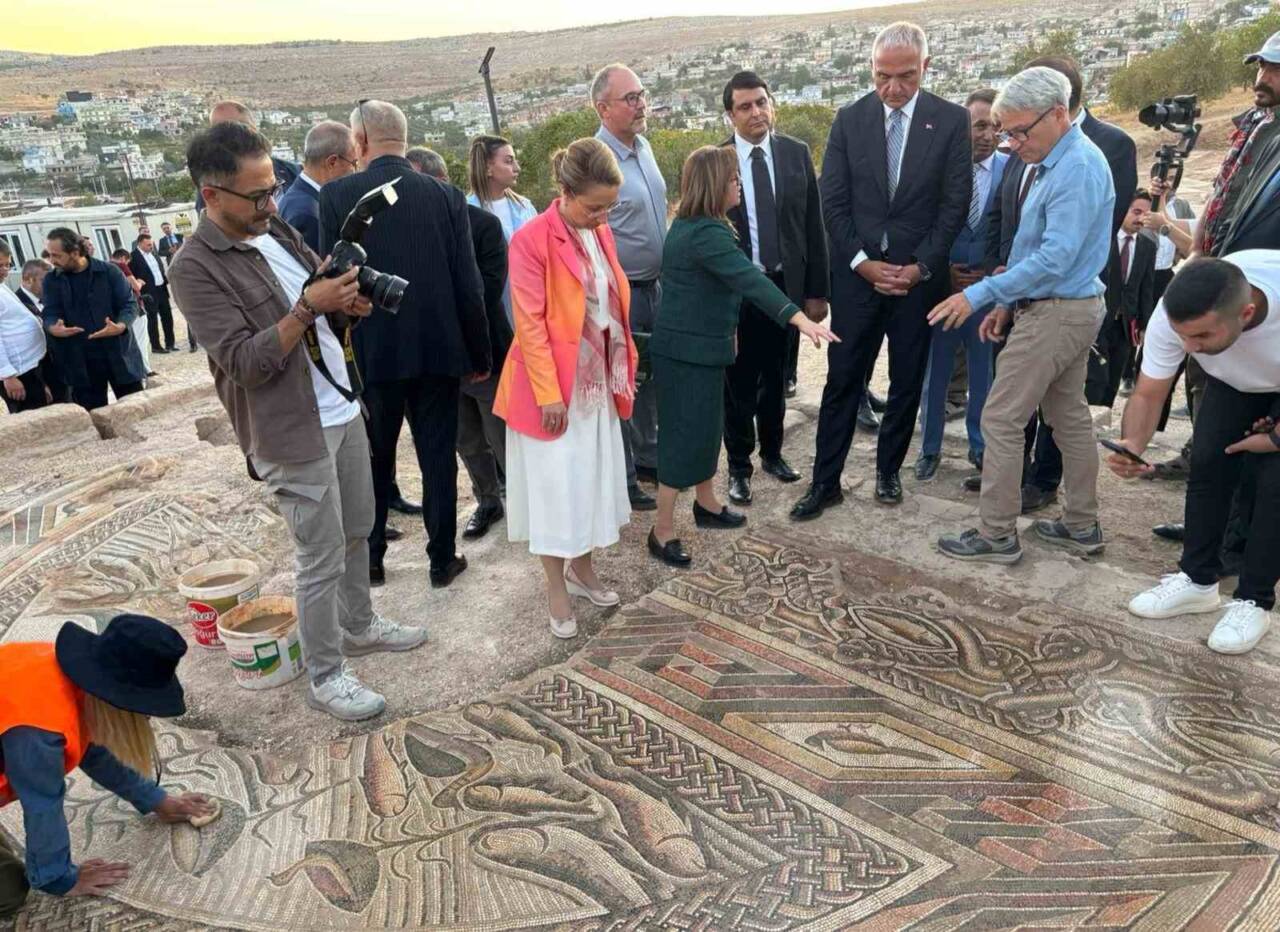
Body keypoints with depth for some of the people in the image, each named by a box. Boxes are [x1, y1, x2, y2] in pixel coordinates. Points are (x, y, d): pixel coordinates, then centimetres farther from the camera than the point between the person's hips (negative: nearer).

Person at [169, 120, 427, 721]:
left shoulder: (280, 232, 8)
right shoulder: (196, 267, -14)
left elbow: (332, 315, 15)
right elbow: (244, 362, -20)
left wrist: (350, 303, -8)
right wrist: (307, 307, -27)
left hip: (343, 411, 8)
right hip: (292, 434, -7)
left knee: (356, 532, 19)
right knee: (321, 559, 1)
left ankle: (358, 626, 39)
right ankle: (325, 676, 16)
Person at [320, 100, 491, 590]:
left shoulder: (336, 195, -8)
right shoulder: (446, 196, -3)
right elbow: (469, 286, -3)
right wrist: (480, 355, 7)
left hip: (371, 352, 0)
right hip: (438, 349, 1)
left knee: (373, 460, 16)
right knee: (438, 458, 11)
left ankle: (370, 558, 29)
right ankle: (442, 559, 20)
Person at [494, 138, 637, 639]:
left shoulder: (601, 233, 5)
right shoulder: (531, 240, -17)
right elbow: (529, 324, -18)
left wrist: (623, 368, 10)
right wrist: (549, 394, -19)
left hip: (597, 381, 7)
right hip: (553, 385, -7)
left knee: (594, 476, 15)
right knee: (555, 483, 2)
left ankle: (581, 568, 33)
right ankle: (556, 589, 17)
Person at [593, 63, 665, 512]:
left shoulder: (643, 147, 7)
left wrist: (665, 273, 18)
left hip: (654, 284, 8)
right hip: (619, 291, -8)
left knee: (651, 375, 19)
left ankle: (648, 457, 36)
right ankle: (621, 479, 18)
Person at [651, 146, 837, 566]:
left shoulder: (690, 225, 11)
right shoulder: (706, 234, -22)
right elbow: (749, 278, -34)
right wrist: (799, 318, -41)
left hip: (699, 345, 10)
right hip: (686, 350, -10)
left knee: (707, 426, 19)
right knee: (684, 434, -4)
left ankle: (706, 504, 34)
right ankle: (662, 530, 4)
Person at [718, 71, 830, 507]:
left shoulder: (796, 153, 1)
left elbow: (813, 225, 3)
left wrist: (817, 290, 1)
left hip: (786, 285, 3)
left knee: (775, 378, 16)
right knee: (738, 383, 8)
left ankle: (772, 453, 35)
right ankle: (739, 466, 23)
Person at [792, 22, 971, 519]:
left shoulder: (951, 120, -2)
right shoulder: (849, 118, 1)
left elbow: (955, 204, -4)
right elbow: (833, 202, -1)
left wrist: (920, 267, -11)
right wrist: (862, 262, -10)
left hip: (919, 274, 0)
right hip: (857, 273, 0)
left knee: (907, 381, 10)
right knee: (842, 380, 2)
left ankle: (888, 470, 26)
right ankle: (825, 480, 10)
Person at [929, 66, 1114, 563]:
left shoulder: (1078, 167, -19)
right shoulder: (1053, 163, 10)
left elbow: (1056, 256, -25)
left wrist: (979, 294, -24)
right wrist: (1006, 303, 14)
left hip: (1055, 313, -10)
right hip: (1070, 307, 10)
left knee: (1001, 420, -4)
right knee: (1069, 415, 16)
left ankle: (996, 535, 6)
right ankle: (1081, 525, 27)